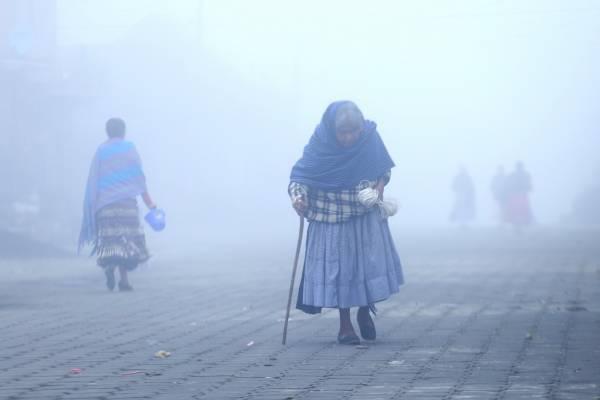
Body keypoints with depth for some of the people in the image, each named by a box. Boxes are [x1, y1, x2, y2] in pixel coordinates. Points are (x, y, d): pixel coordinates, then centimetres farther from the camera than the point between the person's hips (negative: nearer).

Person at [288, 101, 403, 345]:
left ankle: (364, 312, 24)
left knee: (371, 261, 0)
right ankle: (345, 324, 11)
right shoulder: (320, 144, -19)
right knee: (338, 265, 0)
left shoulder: (370, 137, -12)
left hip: (367, 216, 2)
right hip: (333, 218, -2)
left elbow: (384, 169, 4)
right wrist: (297, 197, -34)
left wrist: (379, 188, -13)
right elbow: (300, 176, -15)